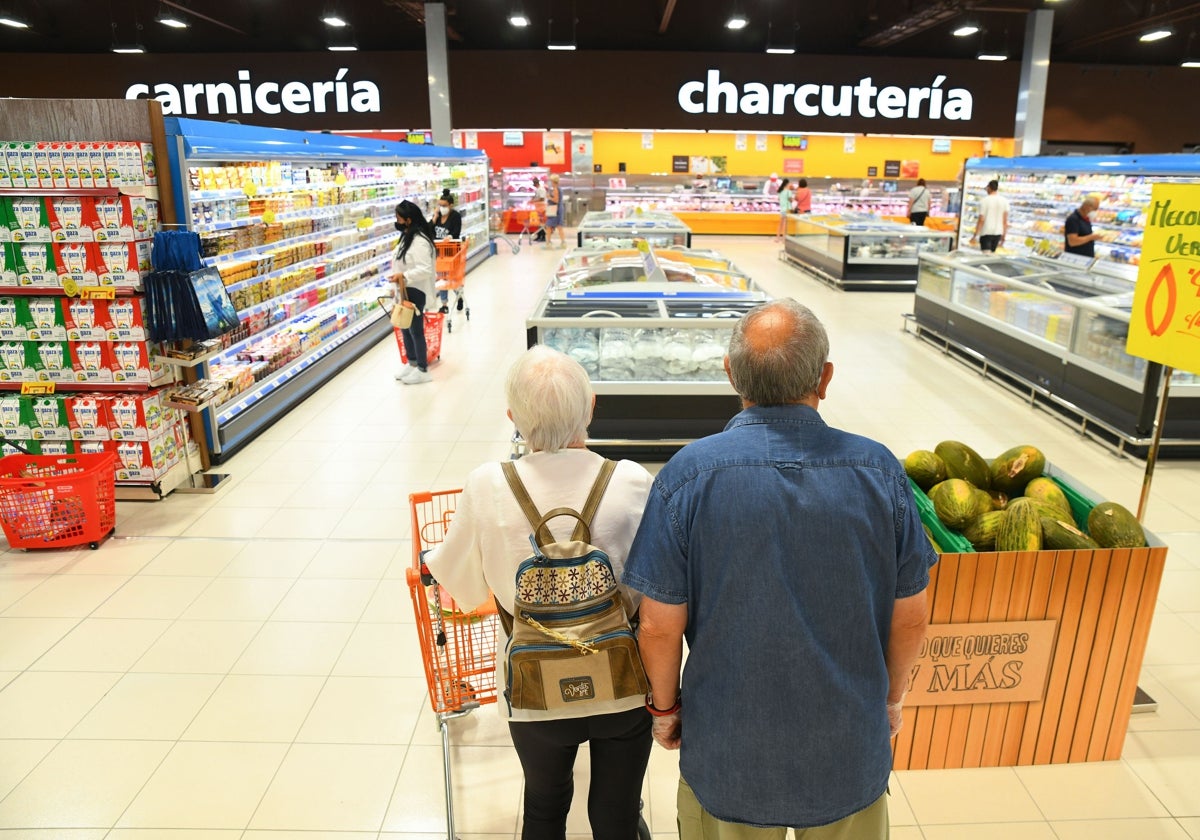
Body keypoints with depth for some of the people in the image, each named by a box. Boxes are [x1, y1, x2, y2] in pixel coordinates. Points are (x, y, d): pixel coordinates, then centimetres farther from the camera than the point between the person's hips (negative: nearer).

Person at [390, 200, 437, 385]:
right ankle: (412, 363, 32)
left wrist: (404, 276, -32)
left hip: (415, 292, -10)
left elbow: (425, 270, -26)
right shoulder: (407, 237, 11)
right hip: (404, 291, 10)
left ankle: (423, 370, 10)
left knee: (416, 330, -1)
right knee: (405, 328, 18)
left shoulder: (419, 241, -20)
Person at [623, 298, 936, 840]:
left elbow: (660, 627, -15)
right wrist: (892, 697, 14)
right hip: (850, 751, 2)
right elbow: (910, 619, -4)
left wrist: (665, 706, 4)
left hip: (729, 754, -1)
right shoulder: (879, 471, -15)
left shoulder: (689, 474, -21)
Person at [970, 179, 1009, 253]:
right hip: (998, 233, 5)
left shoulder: (984, 200, -7)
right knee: (992, 253, 18)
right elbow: (1005, 221, 4)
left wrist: (975, 236, -5)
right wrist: (1003, 237, 11)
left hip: (986, 232, -5)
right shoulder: (1004, 201, 5)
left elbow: (981, 220, -10)